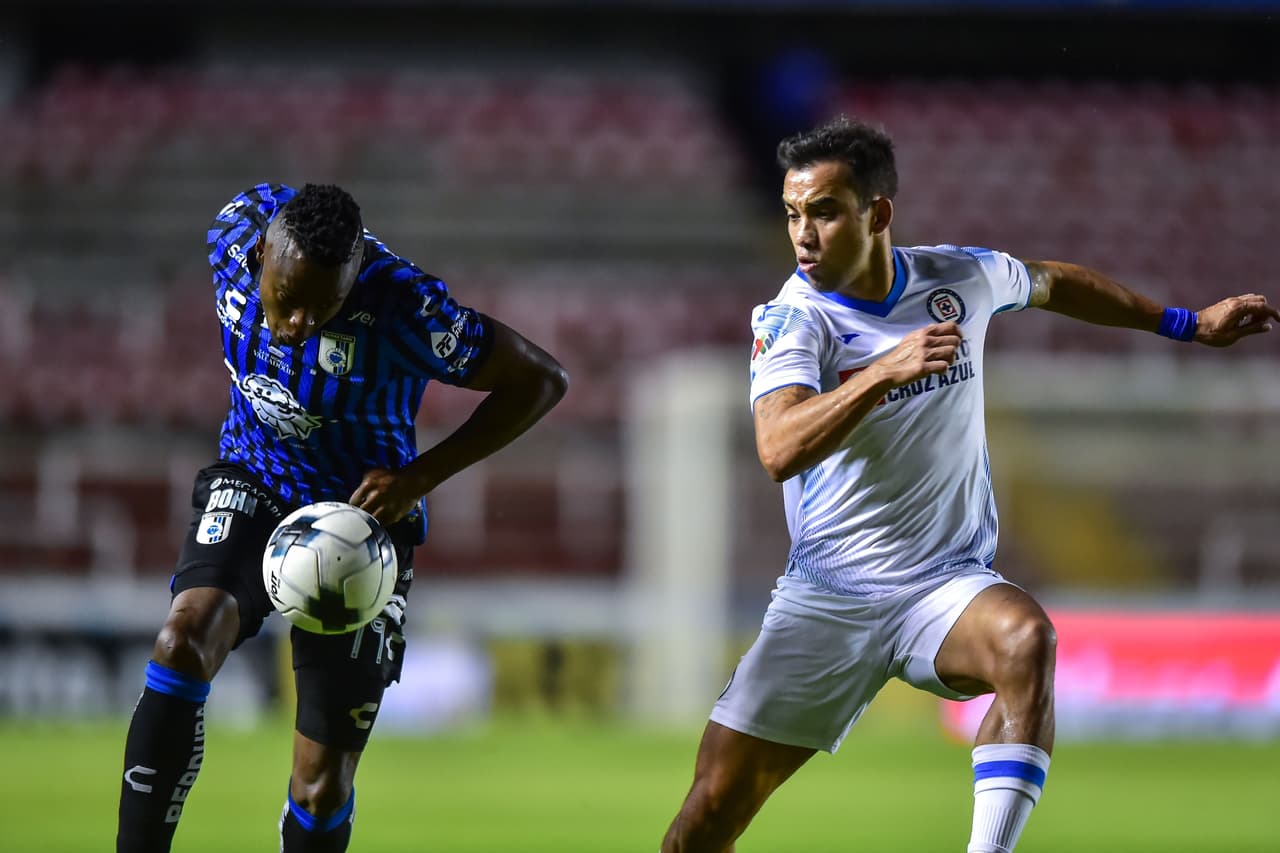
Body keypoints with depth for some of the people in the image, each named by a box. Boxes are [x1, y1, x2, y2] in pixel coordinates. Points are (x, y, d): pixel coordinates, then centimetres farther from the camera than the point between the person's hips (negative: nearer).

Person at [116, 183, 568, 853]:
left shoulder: (404, 310, -30)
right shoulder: (235, 234, -17)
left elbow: (541, 380, -20)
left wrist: (420, 476, -24)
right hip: (251, 487, 2)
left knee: (322, 786, -1)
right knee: (183, 643, -30)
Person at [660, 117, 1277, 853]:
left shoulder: (961, 279, -1)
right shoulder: (792, 318, -12)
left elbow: (1053, 283, 23)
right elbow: (779, 449, -31)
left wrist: (1186, 323, 29)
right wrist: (886, 370, -42)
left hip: (945, 590, 2)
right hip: (826, 600, -1)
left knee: (1024, 636, -34)